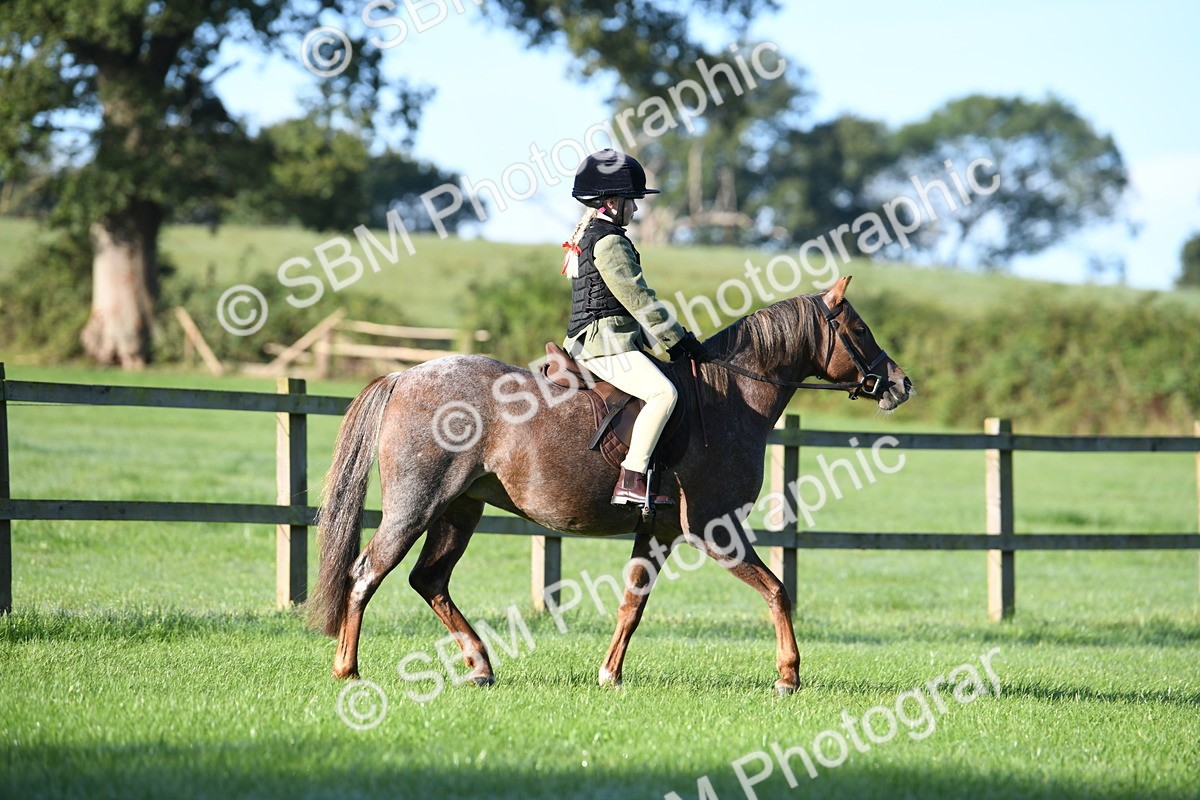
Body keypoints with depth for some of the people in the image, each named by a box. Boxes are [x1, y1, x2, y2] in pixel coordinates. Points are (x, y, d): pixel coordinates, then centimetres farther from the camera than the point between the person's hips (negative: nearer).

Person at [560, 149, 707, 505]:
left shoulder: (588, 236, 20)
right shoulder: (609, 242, -13)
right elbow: (639, 300, -16)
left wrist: (666, 341, 21)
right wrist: (678, 339, -8)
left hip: (590, 341, 11)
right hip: (606, 345, -11)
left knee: (661, 391, 20)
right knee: (663, 392, -24)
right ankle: (630, 480, -29)